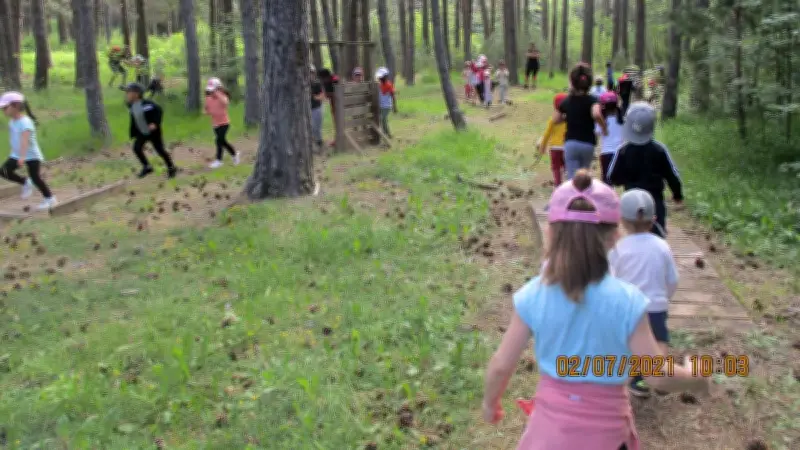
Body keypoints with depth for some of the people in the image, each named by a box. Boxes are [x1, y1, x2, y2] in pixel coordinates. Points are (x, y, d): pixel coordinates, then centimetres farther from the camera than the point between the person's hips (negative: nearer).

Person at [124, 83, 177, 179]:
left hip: (153, 132, -6)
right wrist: (132, 133, 10)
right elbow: (133, 120, 10)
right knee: (136, 148, -5)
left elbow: (159, 111, -21)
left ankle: (171, 168, 18)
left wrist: (155, 123, -33)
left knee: (160, 150, -2)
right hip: (141, 133, 6)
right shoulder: (132, 106, -3)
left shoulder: (147, 104, -23)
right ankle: (147, 167, 14)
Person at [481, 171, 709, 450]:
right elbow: (657, 376, -14)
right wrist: (696, 378, 7)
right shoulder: (627, 301, -18)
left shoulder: (533, 296, -13)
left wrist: (490, 401, 12)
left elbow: (501, 366, -7)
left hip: (552, 426, 1)